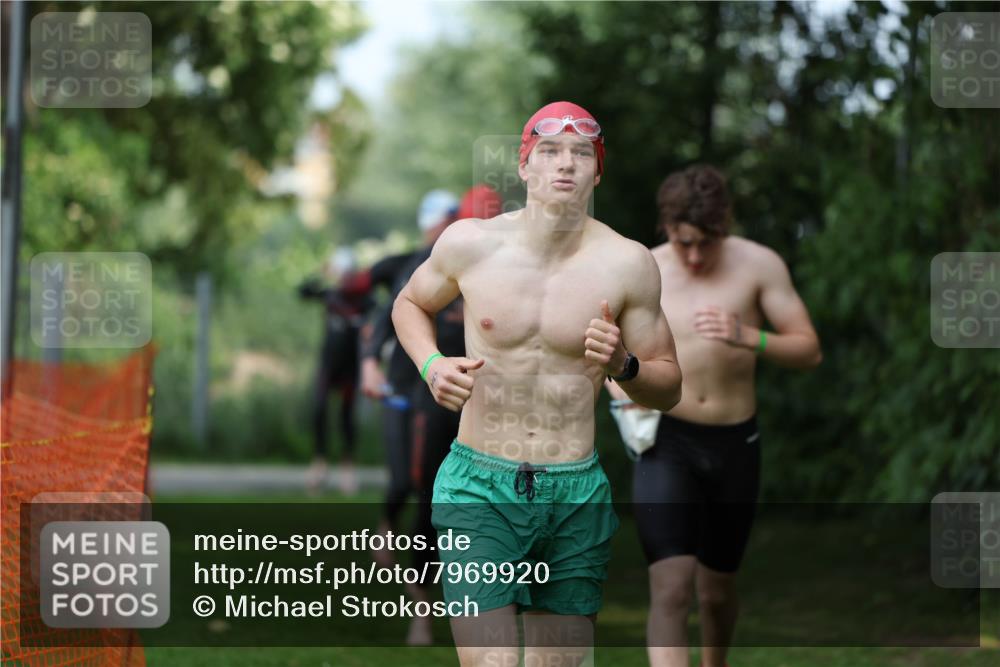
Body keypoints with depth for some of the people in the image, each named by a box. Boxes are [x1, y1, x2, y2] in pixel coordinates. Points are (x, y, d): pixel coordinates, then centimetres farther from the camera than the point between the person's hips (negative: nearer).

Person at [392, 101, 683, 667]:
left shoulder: (627, 264, -2)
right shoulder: (470, 243, -2)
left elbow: (669, 390, 7)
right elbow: (410, 304, 19)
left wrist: (624, 366, -15)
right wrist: (432, 366, -1)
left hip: (577, 497, 1)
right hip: (479, 490, -1)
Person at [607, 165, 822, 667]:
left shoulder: (758, 265, -5)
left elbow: (809, 351, -6)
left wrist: (748, 337, -24)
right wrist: (616, 380, -9)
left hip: (735, 444, 1)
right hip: (666, 442, -1)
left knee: (716, 589, 15)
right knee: (670, 587, -17)